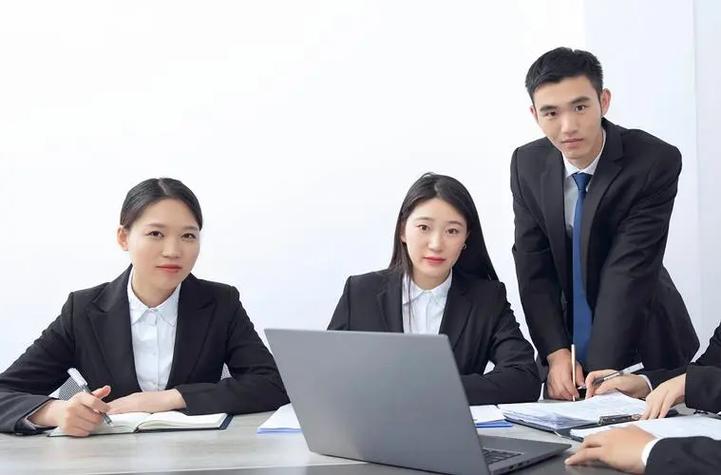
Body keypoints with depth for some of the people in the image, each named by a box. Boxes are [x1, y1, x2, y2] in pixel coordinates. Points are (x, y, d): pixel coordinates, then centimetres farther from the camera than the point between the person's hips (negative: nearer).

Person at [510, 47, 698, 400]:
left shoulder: (656, 161, -21)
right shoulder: (527, 164, -8)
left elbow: (630, 271, -25)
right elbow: (534, 269, -6)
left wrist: (599, 372, -29)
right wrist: (556, 354, -18)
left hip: (640, 344, -2)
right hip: (567, 340, 3)